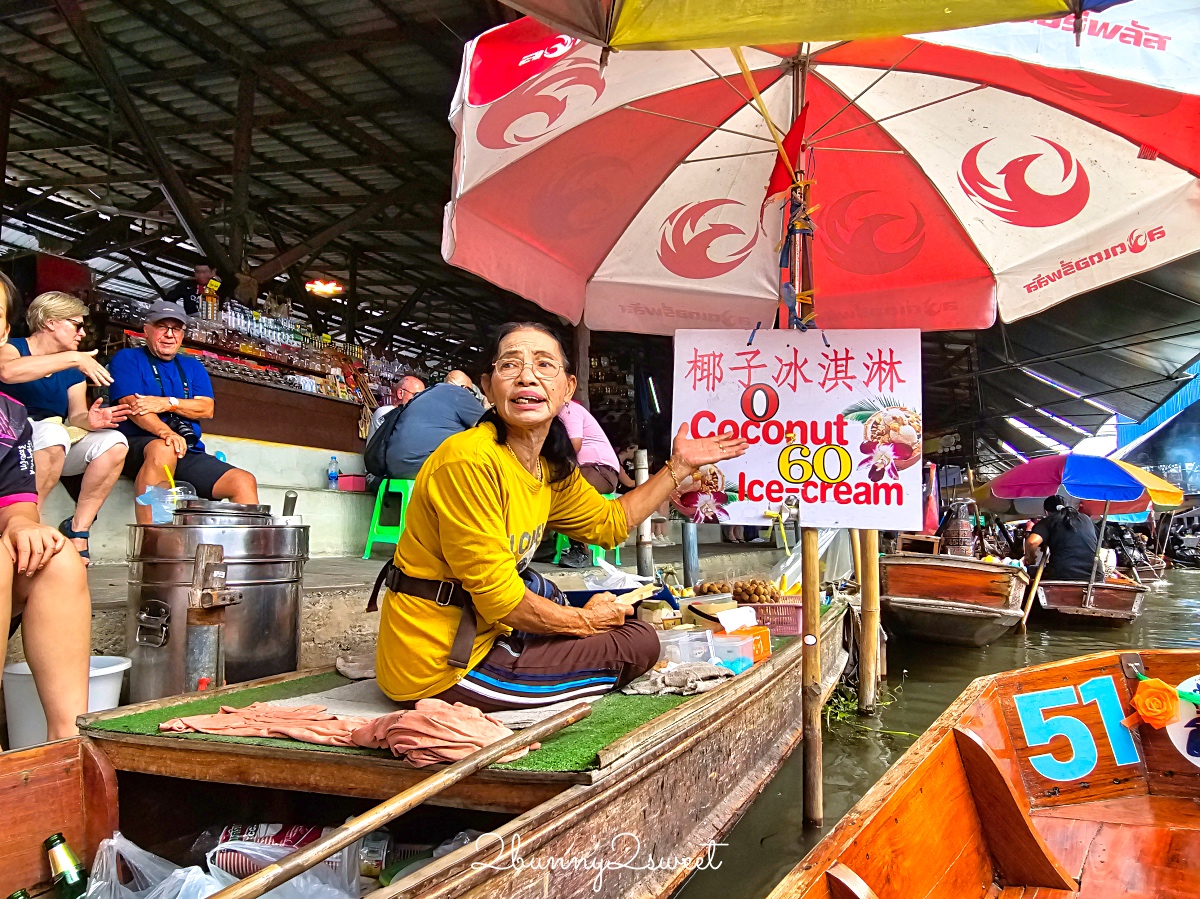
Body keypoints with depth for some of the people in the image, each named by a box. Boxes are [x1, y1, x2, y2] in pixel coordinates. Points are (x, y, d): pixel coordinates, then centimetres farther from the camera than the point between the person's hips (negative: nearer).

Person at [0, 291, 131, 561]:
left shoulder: (73, 370, 14)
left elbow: (75, 417, 4)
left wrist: (89, 421, -21)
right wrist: (74, 358, -31)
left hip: (55, 448, 6)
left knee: (114, 443, -15)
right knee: (53, 433, -35)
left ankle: (77, 531, -15)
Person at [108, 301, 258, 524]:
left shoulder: (192, 367, 25)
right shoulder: (127, 358, 11)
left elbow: (207, 409, 9)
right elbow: (132, 405, -6)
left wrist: (167, 403, -9)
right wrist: (166, 432, -25)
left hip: (189, 454, 5)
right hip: (139, 447, -5)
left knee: (245, 482, -16)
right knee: (163, 449, -40)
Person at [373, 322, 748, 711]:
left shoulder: (553, 467, 4)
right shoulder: (470, 461, -24)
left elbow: (610, 522, 20)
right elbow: (499, 597, -22)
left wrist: (679, 466, 17)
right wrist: (586, 620, -8)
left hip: (481, 635, 9)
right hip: (437, 665, -9)